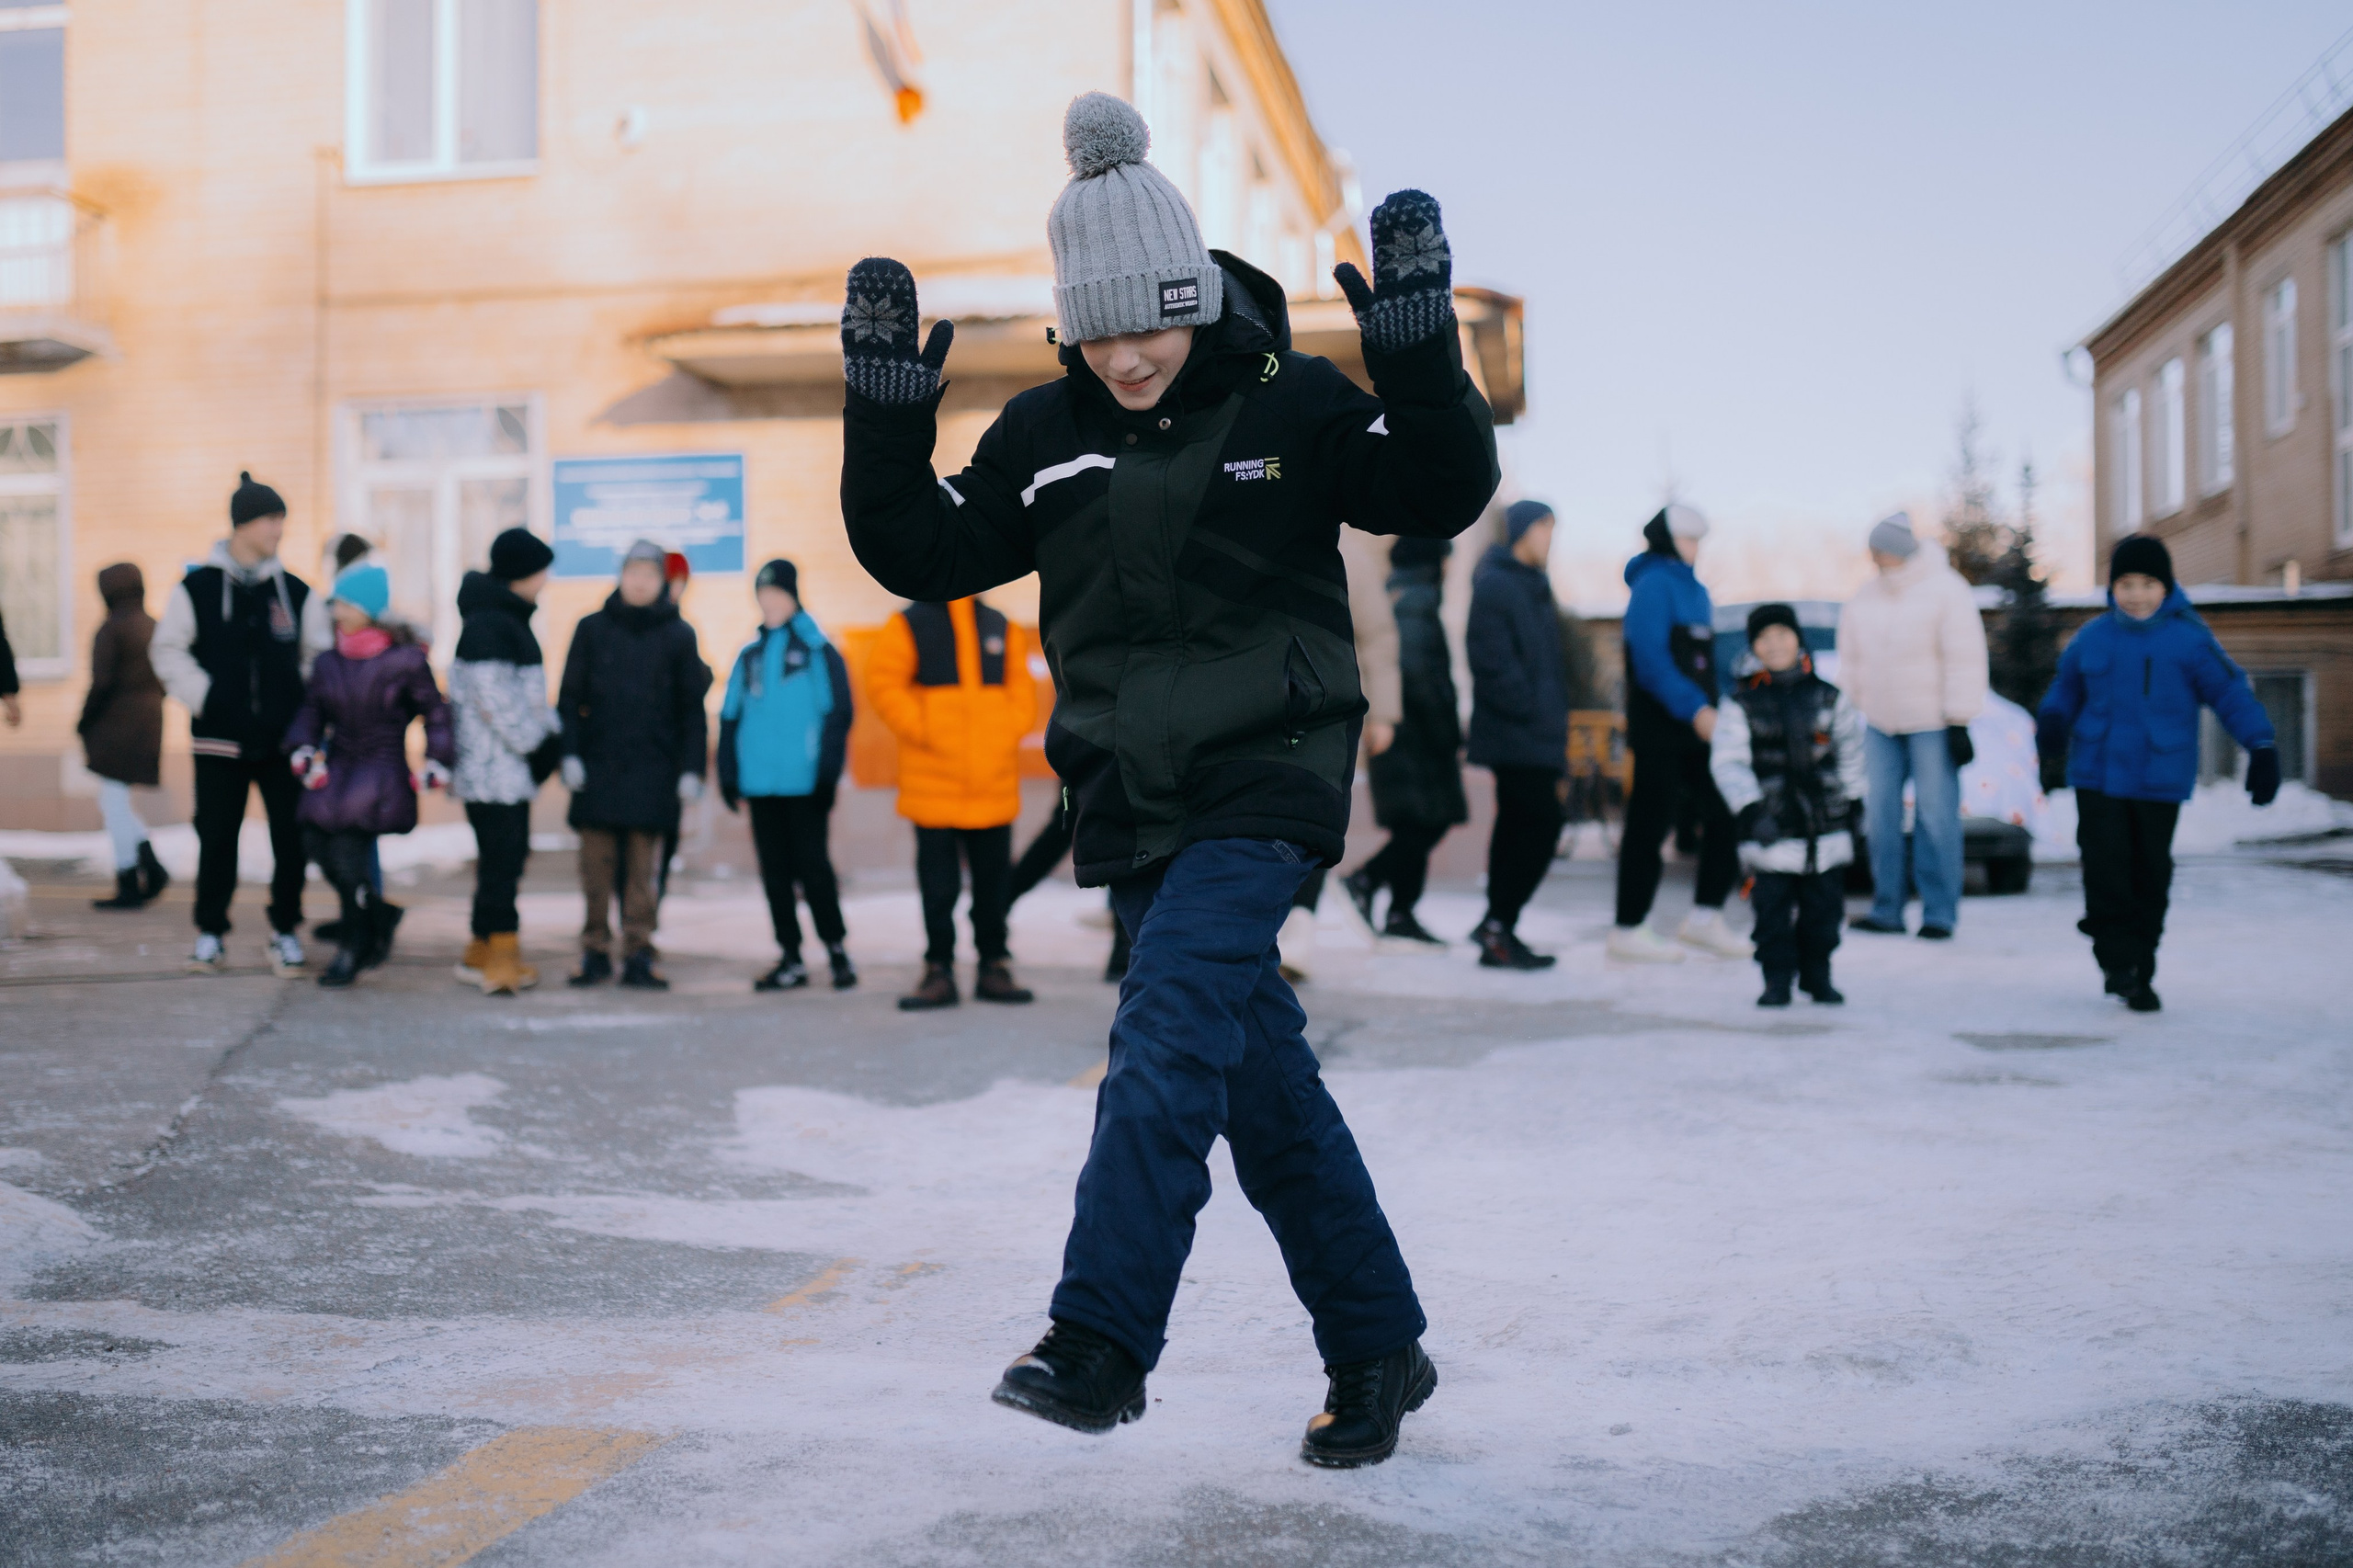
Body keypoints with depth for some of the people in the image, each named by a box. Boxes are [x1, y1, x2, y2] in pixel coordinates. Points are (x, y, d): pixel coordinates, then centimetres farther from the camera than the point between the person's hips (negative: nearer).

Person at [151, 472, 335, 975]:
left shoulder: (296, 592, 5)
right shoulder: (197, 588, 0)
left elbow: (322, 656, 11)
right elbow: (167, 650, 4)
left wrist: (307, 707, -1)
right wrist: (203, 695, -7)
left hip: (283, 740, 1)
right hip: (219, 742, -1)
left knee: (290, 837, 2)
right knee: (216, 839, 4)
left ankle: (285, 932, 15)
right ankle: (210, 936, 16)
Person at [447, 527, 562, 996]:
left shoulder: (510, 620, 16)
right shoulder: (486, 627, -17)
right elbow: (497, 702, -21)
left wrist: (552, 735, 7)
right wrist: (541, 745, -14)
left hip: (513, 769, 10)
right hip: (492, 771, -10)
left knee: (507, 856, 14)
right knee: (502, 859, -8)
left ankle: (482, 952, 22)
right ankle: (498, 956, -4)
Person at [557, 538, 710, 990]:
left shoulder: (678, 635, 6)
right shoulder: (592, 628, 7)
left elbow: (692, 708, 6)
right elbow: (569, 697, 7)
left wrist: (692, 769, 0)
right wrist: (569, 754, -3)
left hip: (653, 772, 0)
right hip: (598, 766, 0)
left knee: (642, 867, 1)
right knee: (597, 864, 0)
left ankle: (638, 956, 7)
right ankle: (595, 951, 10)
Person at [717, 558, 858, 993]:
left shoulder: (817, 651, -1)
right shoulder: (749, 656, 14)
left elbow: (837, 715, -6)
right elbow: (730, 717, 14)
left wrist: (827, 775, -12)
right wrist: (729, 775, 7)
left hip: (803, 783, -5)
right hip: (760, 783, 5)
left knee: (813, 866, -4)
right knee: (775, 871, 7)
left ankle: (837, 949, 10)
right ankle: (791, 961, 13)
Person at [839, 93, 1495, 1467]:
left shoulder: (1291, 405, -2)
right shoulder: (1043, 437, 9)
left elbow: (1442, 494, -7)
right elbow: (924, 553, 9)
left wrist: (1417, 348, -21)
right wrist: (887, 410, -4)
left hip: (1262, 787, -5)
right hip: (1129, 805, 5)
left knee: (1167, 1042, -20)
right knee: (1264, 1078, 10)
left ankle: (1102, 1341, -17)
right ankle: (1378, 1347, 21)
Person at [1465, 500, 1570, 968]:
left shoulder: (1534, 584, 19)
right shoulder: (1494, 584, -11)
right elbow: (1492, 660, -19)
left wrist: (1555, 716, 17)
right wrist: (1530, 711, -19)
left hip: (1537, 733, 10)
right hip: (1518, 734, -10)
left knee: (1518, 825, 10)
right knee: (1543, 823, -12)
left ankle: (1498, 930, 15)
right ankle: (1498, 926, -7)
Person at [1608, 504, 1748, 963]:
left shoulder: (1691, 588, 18)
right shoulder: (1654, 585, -10)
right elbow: (1650, 659, -20)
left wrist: (1717, 711, 15)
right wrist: (1695, 710, -26)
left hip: (1697, 726, 9)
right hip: (1660, 728, -9)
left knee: (1727, 812, 7)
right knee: (1650, 824, -4)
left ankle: (1705, 917, 15)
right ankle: (1628, 930, 3)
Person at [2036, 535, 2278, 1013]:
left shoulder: (2189, 638, -4)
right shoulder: (2091, 638, 5)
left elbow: (2231, 692, -4)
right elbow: (2066, 690, 17)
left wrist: (2262, 748, -12)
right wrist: (2051, 724, -4)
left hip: (2160, 780, -1)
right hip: (2097, 774, 1)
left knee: (2150, 875, 6)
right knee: (2105, 866, -11)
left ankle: (2138, 975, 18)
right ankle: (2117, 958, -2)